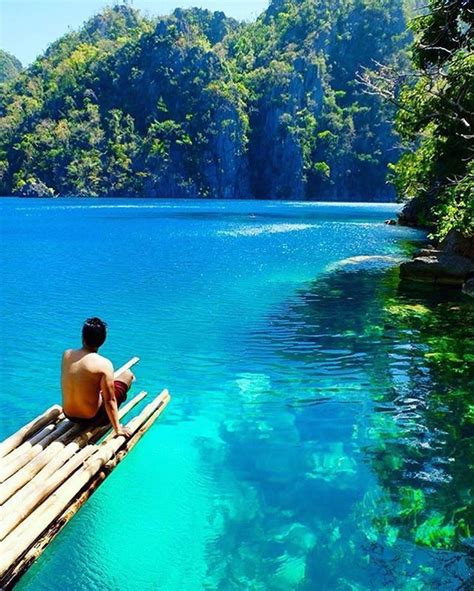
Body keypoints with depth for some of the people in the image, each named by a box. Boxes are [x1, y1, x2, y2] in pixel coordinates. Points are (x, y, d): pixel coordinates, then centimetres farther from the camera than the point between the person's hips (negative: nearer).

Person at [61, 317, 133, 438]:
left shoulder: (66, 354, -8)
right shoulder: (104, 364, -24)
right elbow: (110, 400, -20)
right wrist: (118, 429, -9)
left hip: (70, 416, 6)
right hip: (93, 418, -6)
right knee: (127, 374, 10)